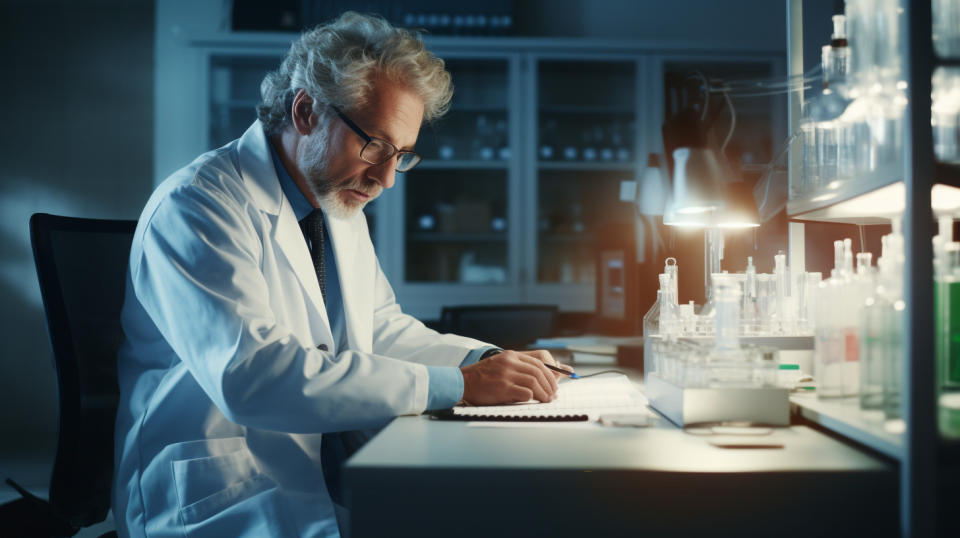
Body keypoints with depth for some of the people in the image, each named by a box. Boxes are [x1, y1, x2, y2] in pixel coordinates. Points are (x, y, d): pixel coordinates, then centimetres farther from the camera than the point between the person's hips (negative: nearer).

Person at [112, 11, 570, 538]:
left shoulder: (341, 207, 11)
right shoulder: (195, 207, -15)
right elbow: (253, 375, -27)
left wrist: (487, 361, 2)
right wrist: (458, 385, -27)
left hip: (333, 475, 8)